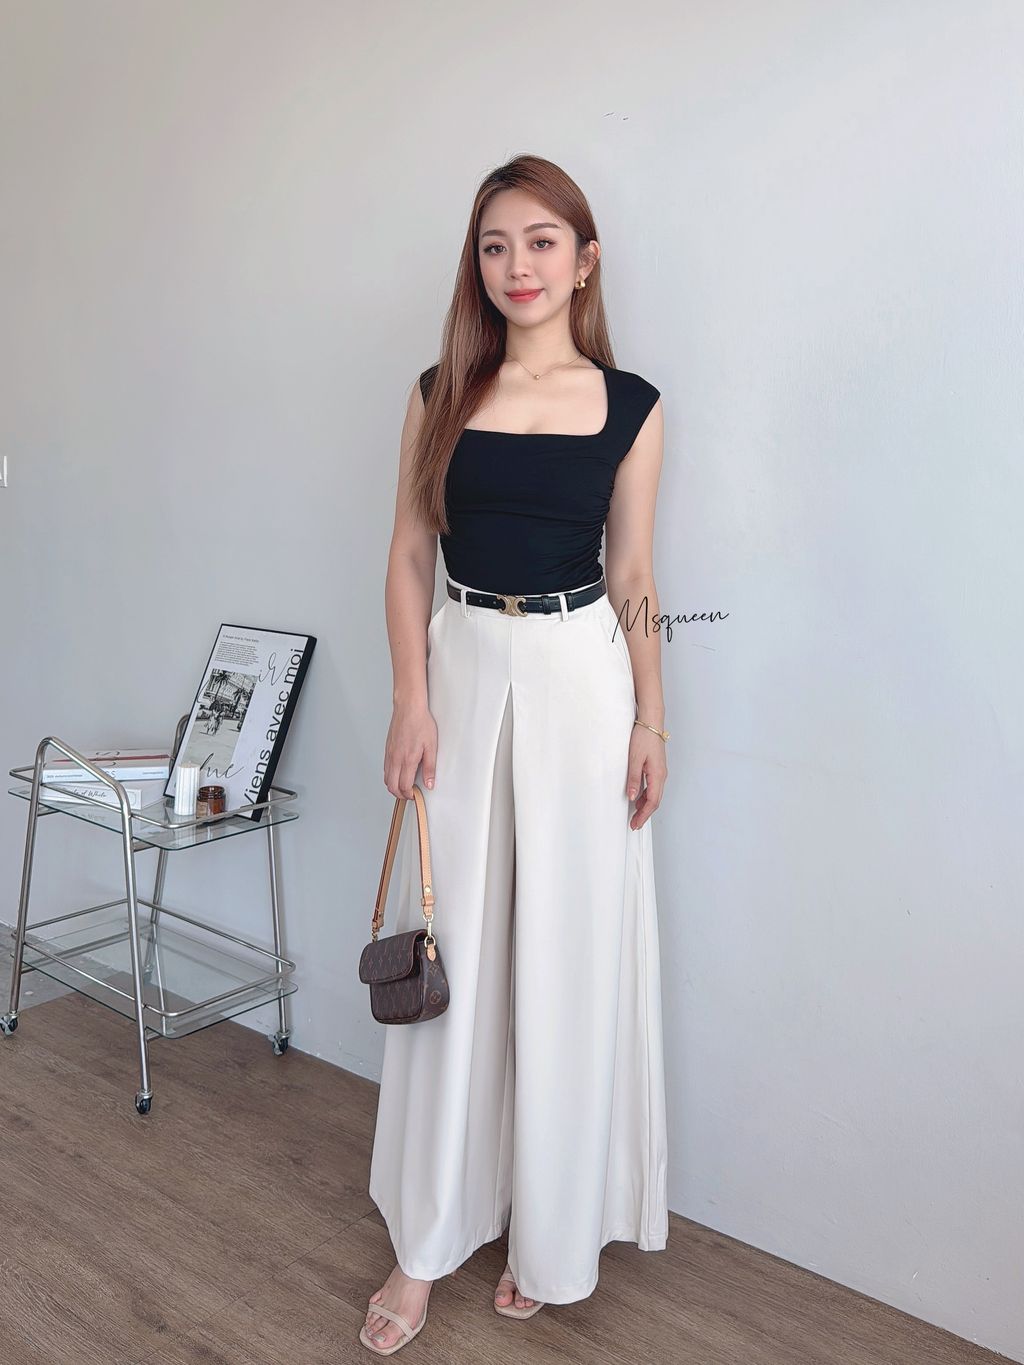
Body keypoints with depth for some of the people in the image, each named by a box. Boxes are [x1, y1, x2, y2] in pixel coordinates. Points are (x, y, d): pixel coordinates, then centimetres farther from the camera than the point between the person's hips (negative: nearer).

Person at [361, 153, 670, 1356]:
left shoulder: (630, 406, 2)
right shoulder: (442, 393, 5)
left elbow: (633, 576, 4)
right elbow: (408, 554, 4)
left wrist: (650, 724, 1)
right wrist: (411, 700, -5)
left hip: (581, 679, -1)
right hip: (464, 670, 1)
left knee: (570, 958, 6)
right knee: (448, 952, 7)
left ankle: (553, 1234, 27)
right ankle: (427, 1241, 23)